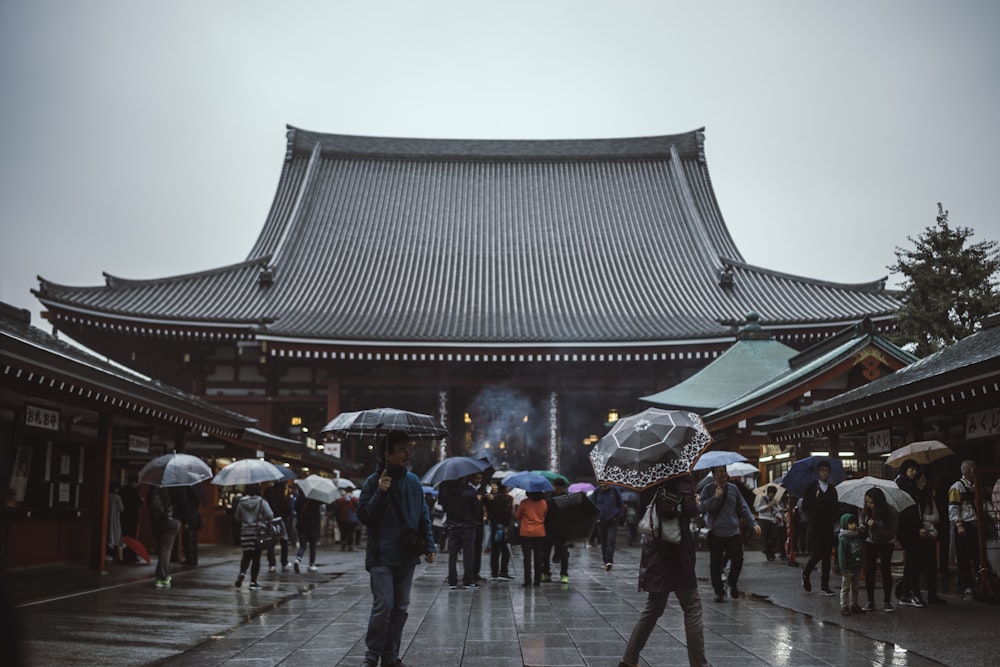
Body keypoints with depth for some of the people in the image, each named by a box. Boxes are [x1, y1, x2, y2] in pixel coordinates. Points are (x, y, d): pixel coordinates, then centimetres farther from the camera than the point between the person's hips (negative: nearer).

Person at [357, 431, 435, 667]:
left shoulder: (413, 481, 9)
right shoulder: (373, 482, -5)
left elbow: (424, 517, 14)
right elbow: (364, 516, -10)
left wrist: (429, 546, 8)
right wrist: (380, 492, -21)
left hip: (406, 557, 5)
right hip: (381, 557, -5)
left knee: (400, 607, 8)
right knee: (383, 605, -12)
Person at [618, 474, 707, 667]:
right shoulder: (681, 479, -12)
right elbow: (690, 509, -23)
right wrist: (697, 504, -3)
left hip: (655, 552, 7)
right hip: (677, 551, -7)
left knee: (653, 609, 17)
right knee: (692, 607, 2)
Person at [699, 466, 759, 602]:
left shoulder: (733, 488, 9)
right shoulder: (708, 489, 0)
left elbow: (743, 508, 11)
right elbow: (702, 508, -11)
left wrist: (753, 523, 2)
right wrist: (715, 497, -21)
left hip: (734, 532, 3)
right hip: (715, 533, -3)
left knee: (738, 560, 1)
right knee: (715, 564, -1)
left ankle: (733, 583, 27)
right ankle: (719, 590, 13)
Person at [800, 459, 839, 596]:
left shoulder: (832, 489, 13)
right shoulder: (811, 487, 0)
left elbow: (835, 508, 16)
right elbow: (804, 507, -6)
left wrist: (836, 518, -2)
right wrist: (816, 500, -19)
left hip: (828, 527, 4)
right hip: (814, 527, -4)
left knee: (827, 557, 2)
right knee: (817, 554, -11)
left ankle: (824, 587, 7)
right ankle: (805, 574, 18)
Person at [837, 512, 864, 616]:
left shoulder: (858, 537, 7)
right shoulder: (843, 539, -14)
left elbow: (862, 552, 17)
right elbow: (841, 555, -17)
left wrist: (861, 564, 15)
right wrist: (843, 569, -20)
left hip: (857, 568, 7)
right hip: (848, 569, -7)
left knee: (855, 588, 16)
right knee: (845, 588, 1)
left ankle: (854, 604, 27)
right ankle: (844, 606, 6)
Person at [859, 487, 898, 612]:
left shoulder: (891, 512, -24)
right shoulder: (866, 511, -14)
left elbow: (890, 533, -23)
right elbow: (862, 521, 6)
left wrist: (875, 526, -34)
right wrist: (862, 527, -16)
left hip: (886, 543, -3)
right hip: (870, 542, 3)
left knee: (885, 569, -9)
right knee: (868, 570, -3)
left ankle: (888, 602, 2)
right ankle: (870, 602, 4)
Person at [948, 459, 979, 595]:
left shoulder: (975, 487, 16)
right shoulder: (957, 487, -6)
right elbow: (953, 509, -10)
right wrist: (959, 525, -17)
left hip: (975, 527, 7)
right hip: (963, 527, -7)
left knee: (978, 556, 8)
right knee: (963, 558, -2)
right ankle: (965, 586, 3)